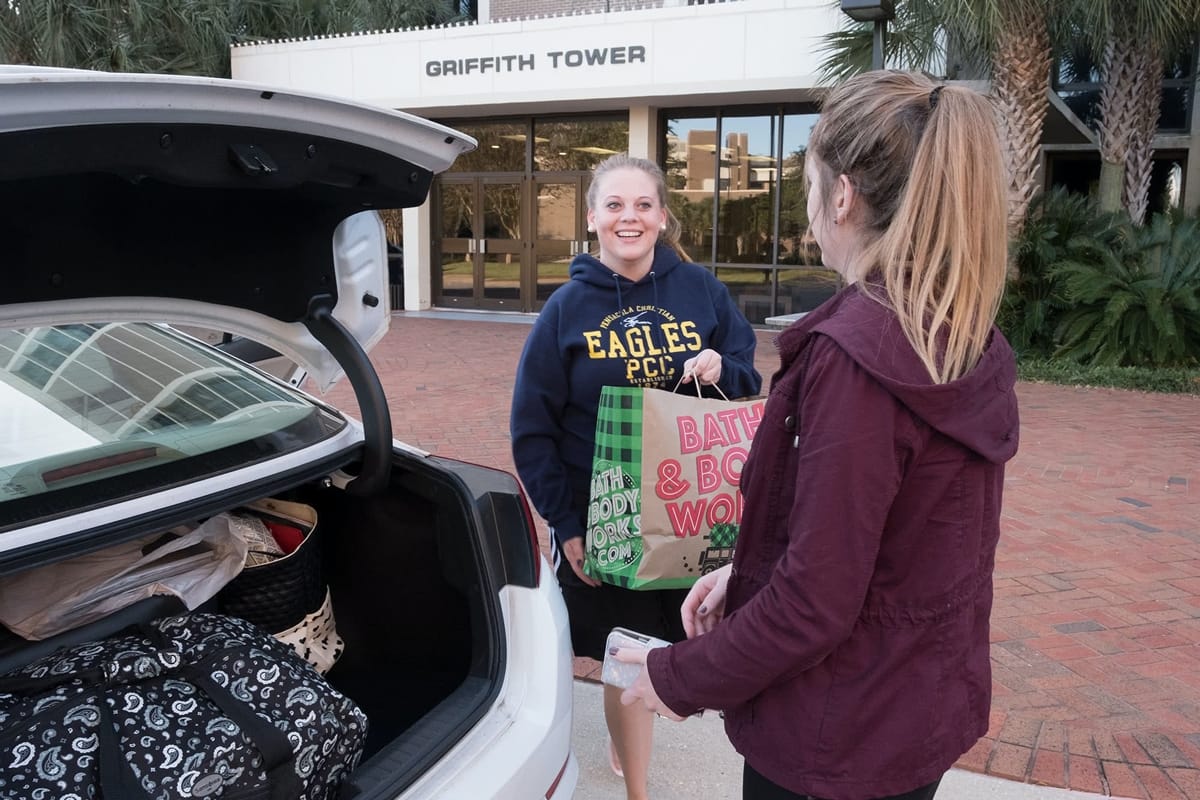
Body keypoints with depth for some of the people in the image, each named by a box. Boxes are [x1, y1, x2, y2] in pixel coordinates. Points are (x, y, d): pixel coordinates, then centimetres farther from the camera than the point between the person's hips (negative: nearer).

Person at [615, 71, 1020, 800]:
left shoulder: (854, 355, -26)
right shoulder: (971, 346, -1)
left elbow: (816, 600, -24)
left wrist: (682, 678, -10)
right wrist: (745, 572, 7)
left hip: (841, 737, -7)